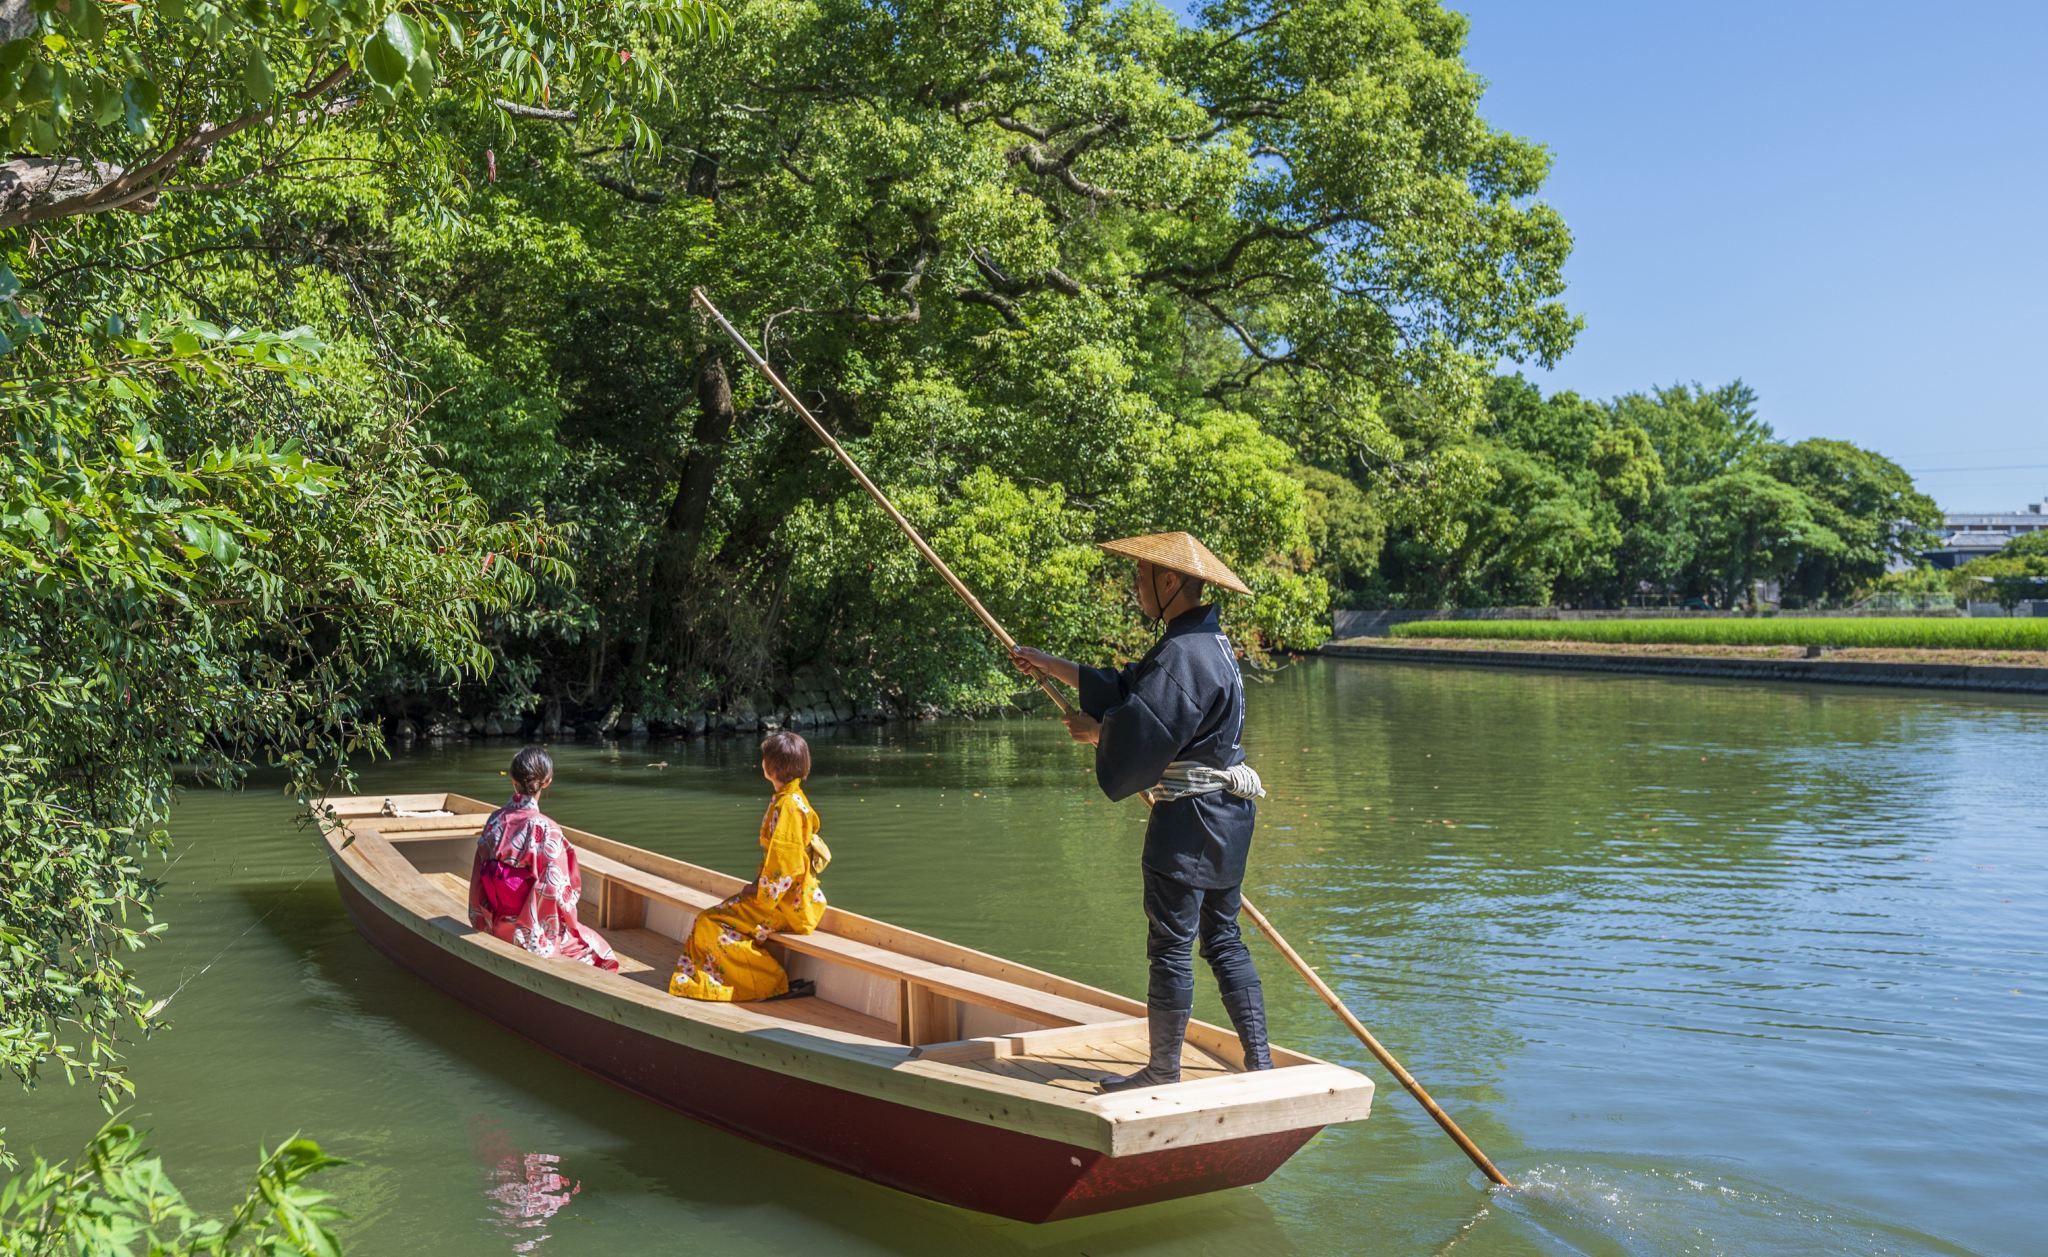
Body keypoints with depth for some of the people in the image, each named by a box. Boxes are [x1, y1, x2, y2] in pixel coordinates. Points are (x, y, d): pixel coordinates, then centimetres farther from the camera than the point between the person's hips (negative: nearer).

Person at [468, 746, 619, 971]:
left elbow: (479, 878, 2)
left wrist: (486, 922, 14)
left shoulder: (495, 821, -6)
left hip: (496, 927, 6)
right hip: (534, 934, -6)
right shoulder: (546, 831, -23)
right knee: (596, 947, 20)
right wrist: (570, 925, 0)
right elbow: (557, 891, -18)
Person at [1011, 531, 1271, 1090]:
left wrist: (1096, 732, -4)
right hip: (1226, 813, 10)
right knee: (1223, 940, 15)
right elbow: (1129, 689, 19)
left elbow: (1140, 734, -25)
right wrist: (1054, 666, 20)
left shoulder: (1184, 655, -20)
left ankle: (1164, 1071, 11)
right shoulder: (1210, 641, 13)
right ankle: (1259, 1064, 17)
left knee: (1171, 947, 1)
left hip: (1190, 817, -10)